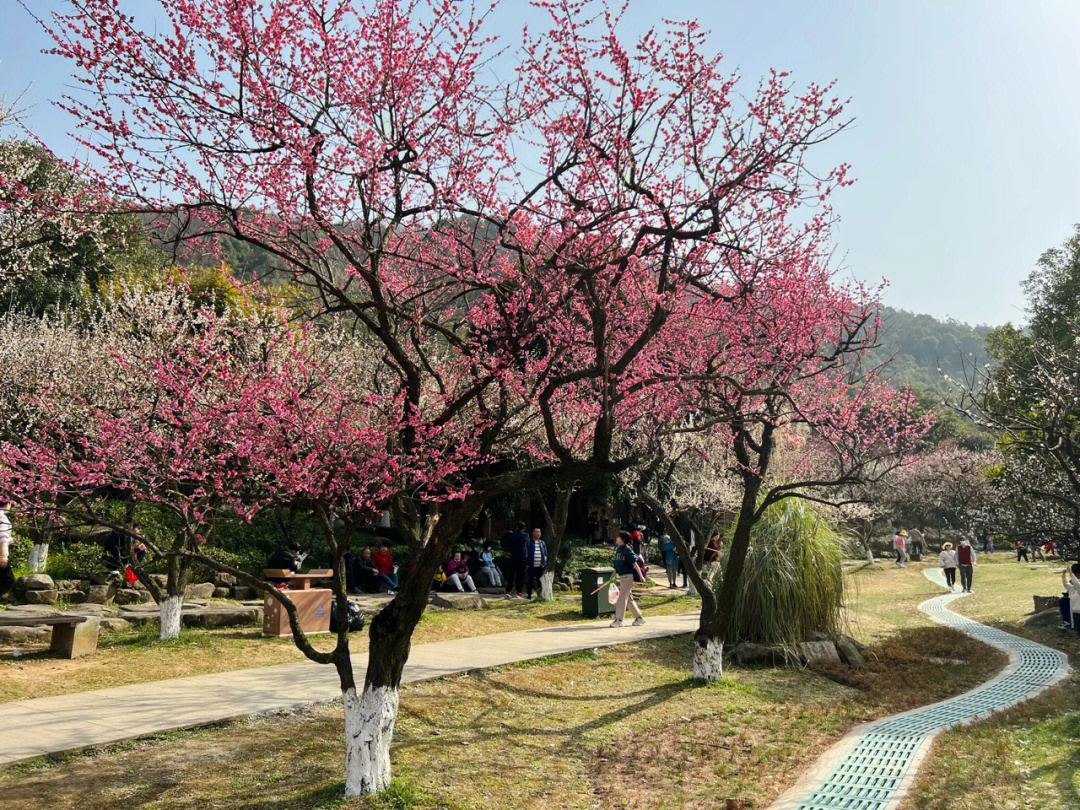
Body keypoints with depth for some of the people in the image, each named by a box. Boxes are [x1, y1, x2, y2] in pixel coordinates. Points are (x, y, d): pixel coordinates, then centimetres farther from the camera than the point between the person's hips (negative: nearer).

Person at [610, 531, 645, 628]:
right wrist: (614, 575, 24)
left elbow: (634, 563, -18)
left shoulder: (627, 550, -15)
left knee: (622, 598, -7)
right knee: (629, 598, 13)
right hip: (621, 577, 9)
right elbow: (616, 563, 20)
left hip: (628, 576, -9)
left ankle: (619, 620, -2)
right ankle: (639, 618, 22)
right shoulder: (618, 549, 11)